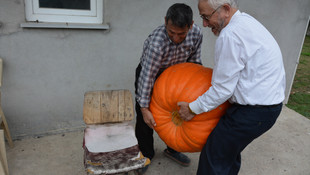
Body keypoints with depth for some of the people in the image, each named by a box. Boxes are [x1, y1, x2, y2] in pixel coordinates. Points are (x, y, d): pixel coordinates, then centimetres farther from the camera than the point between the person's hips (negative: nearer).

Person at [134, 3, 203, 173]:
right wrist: (144, 108, -30)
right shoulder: (157, 41, -40)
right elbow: (147, 77, -34)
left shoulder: (196, 33, -24)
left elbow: (194, 59, -4)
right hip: (148, 71, -4)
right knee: (145, 118, -2)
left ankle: (172, 148, 33)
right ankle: (146, 154, 21)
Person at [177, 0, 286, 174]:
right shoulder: (246, 21, 10)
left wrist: (193, 108, -8)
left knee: (214, 157, 2)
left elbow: (222, 89, -19)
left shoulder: (230, 35, -22)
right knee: (230, 151, 24)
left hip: (254, 111, -10)